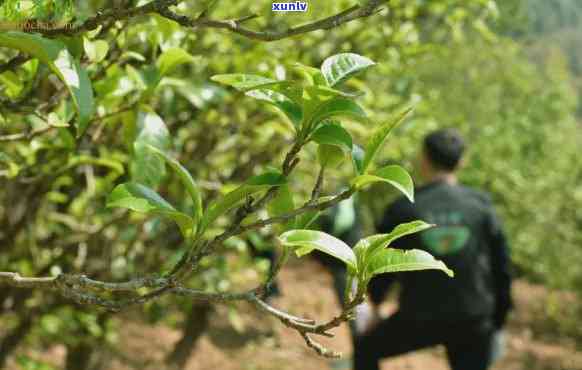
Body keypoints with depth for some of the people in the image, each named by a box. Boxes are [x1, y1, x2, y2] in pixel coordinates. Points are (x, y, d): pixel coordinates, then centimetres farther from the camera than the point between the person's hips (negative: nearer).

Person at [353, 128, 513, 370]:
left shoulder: (403, 209, -9)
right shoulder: (480, 205, -4)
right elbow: (500, 264, 1)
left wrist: (375, 299, 20)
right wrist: (497, 320, 14)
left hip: (419, 318, -1)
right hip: (473, 319, 2)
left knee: (366, 350, 24)